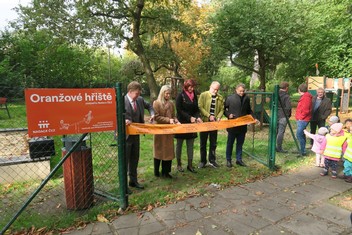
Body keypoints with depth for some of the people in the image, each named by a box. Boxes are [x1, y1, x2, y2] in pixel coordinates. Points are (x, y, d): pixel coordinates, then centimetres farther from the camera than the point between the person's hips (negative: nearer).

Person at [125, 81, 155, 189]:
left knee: (134, 158, 17)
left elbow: (149, 106, 20)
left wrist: (152, 114, 2)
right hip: (125, 135, -7)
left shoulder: (140, 100, 2)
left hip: (135, 134, 7)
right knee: (124, 160, 4)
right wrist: (124, 120, -36)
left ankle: (133, 180, 34)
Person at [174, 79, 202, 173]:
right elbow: (179, 110, -13)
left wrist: (198, 117, -10)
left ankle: (190, 165, 15)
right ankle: (179, 164, 18)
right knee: (179, 144, 7)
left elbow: (196, 109, 10)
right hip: (182, 123, -5)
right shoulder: (180, 95, -9)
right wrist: (189, 117, -18)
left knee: (190, 145, 7)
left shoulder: (194, 96, 8)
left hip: (191, 123, 5)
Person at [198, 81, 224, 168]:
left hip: (214, 123, 3)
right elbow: (200, 107, -11)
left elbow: (222, 109, 7)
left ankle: (212, 160, 23)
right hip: (204, 122, -3)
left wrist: (218, 117, -11)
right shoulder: (203, 95, -3)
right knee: (203, 142, 6)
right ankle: (203, 161, 18)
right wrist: (209, 116, -18)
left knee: (213, 143, 10)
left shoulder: (220, 98, 7)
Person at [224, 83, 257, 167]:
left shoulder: (247, 99, 7)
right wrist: (228, 114, -16)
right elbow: (224, 108, 1)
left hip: (242, 125, 4)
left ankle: (239, 159, 25)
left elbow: (249, 110, 16)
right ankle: (228, 160, 19)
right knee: (230, 143, 7)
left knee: (240, 143, 13)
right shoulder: (230, 98, -5)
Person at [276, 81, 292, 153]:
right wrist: (288, 115, 0)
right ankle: (279, 148, 5)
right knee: (281, 132, 0)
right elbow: (288, 107, -17)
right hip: (283, 116, -6)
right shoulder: (286, 96, -14)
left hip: (275, 115, 6)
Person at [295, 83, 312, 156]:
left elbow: (306, 110, -23)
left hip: (303, 120, -11)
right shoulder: (304, 96, 17)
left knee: (299, 134, -12)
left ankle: (303, 151, -7)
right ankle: (302, 150, 26)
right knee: (301, 134, 16)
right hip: (301, 119, 11)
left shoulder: (306, 97, -16)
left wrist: (301, 117, -14)